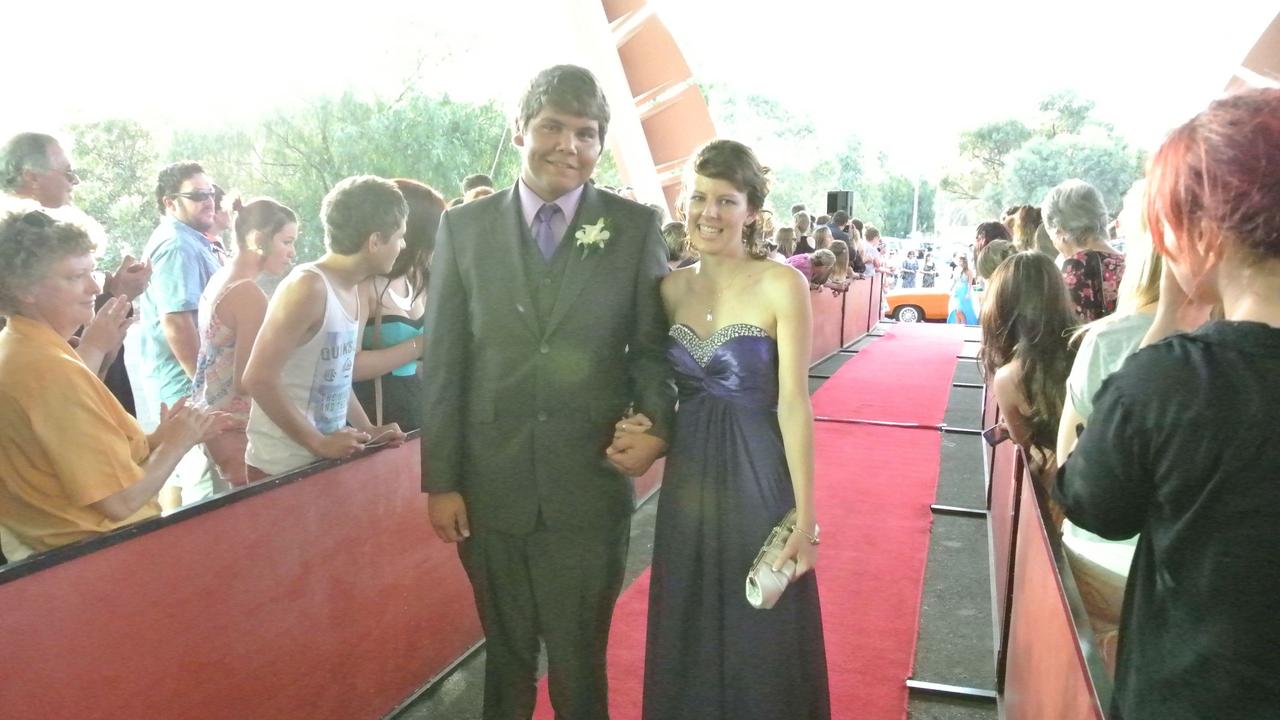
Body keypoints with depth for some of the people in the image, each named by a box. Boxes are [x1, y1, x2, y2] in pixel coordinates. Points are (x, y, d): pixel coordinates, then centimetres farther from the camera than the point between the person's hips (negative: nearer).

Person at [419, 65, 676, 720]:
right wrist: (440, 481, 0)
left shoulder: (636, 227, -1)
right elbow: (442, 363, 1)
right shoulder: (464, 227, 1)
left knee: (579, 663, 13)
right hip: (489, 489, 1)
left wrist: (657, 428, -14)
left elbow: (652, 346, 4)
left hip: (591, 488, -1)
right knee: (505, 658, 19)